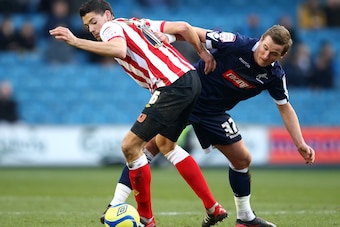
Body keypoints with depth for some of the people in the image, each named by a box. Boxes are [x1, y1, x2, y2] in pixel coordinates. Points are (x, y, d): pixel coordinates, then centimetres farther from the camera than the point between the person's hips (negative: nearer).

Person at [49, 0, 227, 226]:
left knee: (130, 146, -4)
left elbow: (119, 49, -26)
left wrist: (75, 41, -26)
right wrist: (203, 52, 24)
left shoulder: (111, 27, -1)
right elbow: (183, 27, 19)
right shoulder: (138, 23, 23)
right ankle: (213, 208, 25)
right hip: (191, 78, 10)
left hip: (173, 86, -10)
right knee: (165, 144, 26)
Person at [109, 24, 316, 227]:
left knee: (242, 159, 5)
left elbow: (285, 108, 5)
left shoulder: (275, 76, -8)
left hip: (212, 114, 5)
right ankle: (116, 205, -16)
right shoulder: (237, 44, -23)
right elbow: (195, 33, -18)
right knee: (150, 145, -16)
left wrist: (301, 144, 0)